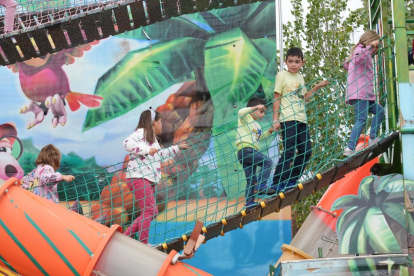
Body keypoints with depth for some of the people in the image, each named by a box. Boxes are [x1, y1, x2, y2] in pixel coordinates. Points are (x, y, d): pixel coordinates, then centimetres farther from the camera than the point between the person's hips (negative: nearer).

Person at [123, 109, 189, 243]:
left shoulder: (152, 139, 26)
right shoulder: (141, 132, -3)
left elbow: (161, 155, 42)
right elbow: (127, 143, -21)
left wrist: (177, 147, 47)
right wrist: (147, 149, -26)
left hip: (149, 180, 10)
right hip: (139, 177, -10)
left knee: (152, 212, 7)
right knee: (149, 210, -17)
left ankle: (127, 236, 10)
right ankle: (143, 243, -18)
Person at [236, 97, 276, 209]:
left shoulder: (257, 125, 28)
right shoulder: (246, 118, 1)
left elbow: (260, 137, 41)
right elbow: (241, 112, -22)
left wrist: (269, 131, 25)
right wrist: (255, 107, -26)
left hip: (252, 151, 10)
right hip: (245, 150, -10)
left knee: (251, 179, 8)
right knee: (267, 161, -21)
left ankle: (249, 202, 9)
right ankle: (261, 185, -26)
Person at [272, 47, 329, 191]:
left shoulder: (300, 78, 17)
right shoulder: (282, 75, -1)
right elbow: (277, 98, -4)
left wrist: (317, 87, 13)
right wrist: (275, 119, -10)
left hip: (301, 119, 7)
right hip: (288, 119, -7)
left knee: (306, 151, 7)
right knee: (289, 151, -14)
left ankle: (292, 180, 17)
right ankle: (277, 183, -10)